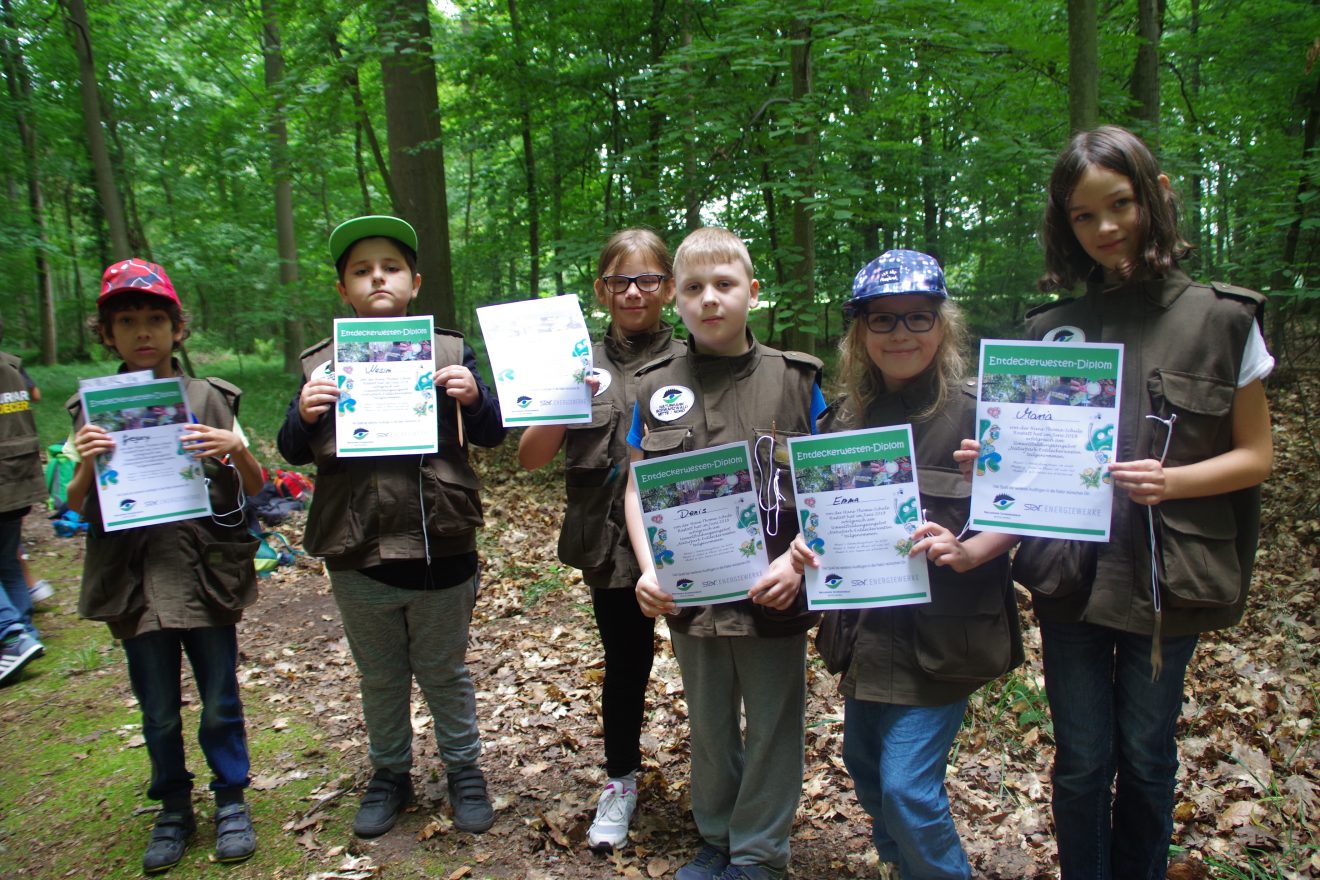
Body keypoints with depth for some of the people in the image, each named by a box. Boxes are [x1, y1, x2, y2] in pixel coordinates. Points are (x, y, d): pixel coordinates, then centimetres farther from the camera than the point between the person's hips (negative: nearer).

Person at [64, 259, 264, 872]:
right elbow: (75, 505, 6)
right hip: (135, 583, 1)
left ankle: (231, 801, 30)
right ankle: (173, 810, 34)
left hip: (207, 575, -1)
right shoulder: (93, 410, 3)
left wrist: (236, 451, -19)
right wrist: (85, 465, -15)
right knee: (158, 712, 14)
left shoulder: (210, 399, -1)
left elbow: (256, 489, 2)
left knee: (219, 704, 10)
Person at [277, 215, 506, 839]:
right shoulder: (322, 365, 2)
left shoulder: (449, 352, -1)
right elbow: (293, 451, 1)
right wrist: (305, 414, -21)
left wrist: (474, 398, -21)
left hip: (441, 548, -1)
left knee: (445, 673, 16)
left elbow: (491, 434, 1)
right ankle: (390, 775, 39)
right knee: (380, 678, 19)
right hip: (358, 555, 2)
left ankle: (464, 771, 35)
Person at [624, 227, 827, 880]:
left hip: (773, 597, -2)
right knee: (709, 727, 20)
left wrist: (795, 561, -16)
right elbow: (638, 488, 4)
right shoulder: (655, 387, 1)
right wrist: (649, 570, -9)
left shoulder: (796, 381, -5)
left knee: (772, 728, 13)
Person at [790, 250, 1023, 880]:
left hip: (940, 633, -6)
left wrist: (965, 552, -25)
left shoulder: (973, 416, -11)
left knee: (908, 786, -5)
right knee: (863, 765, 21)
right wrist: (807, 543, -7)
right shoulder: (842, 420, 3)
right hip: (864, 627, 6)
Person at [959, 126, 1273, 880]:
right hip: (1070, 573, 1)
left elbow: (1255, 455, 2)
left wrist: (1168, 482, -16)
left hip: (1165, 578, -1)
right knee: (1082, 762, 10)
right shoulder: (1054, 330, 4)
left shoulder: (1221, 320, -2)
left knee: (1146, 758, 13)